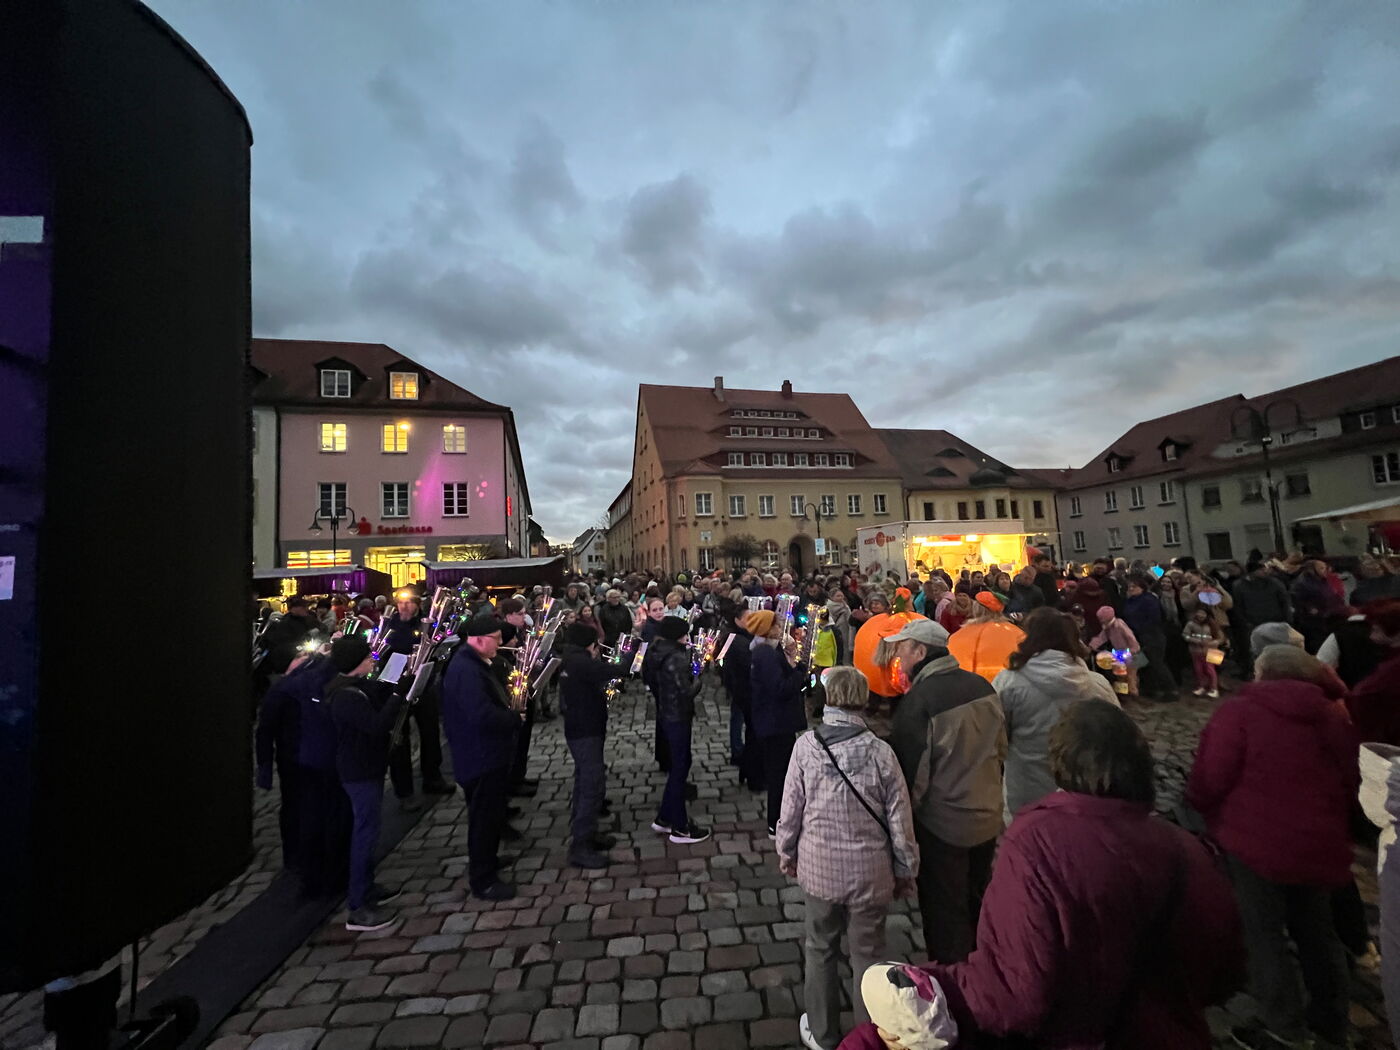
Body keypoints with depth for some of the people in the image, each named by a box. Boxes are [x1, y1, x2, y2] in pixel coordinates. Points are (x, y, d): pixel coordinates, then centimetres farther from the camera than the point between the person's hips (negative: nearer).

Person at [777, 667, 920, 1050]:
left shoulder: (806, 745, -17)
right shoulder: (880, 751, -17)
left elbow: (791, 809, -8)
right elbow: (900, 820, -9)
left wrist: (786, 853, 10)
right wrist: (905, 870, 8)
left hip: (819, 867, 0)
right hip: (870, 871, 0)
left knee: (821, 951, 22)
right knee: (867, 956, 20)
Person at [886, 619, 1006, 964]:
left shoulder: (918, 700, -25)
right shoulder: (982, 685, -4)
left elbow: (911, 769, -20)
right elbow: (1001, 748, 7)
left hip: (943, 823, -7)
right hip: (988, 816, 7)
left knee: (944, 912, 12)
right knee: (976, 902, 26)